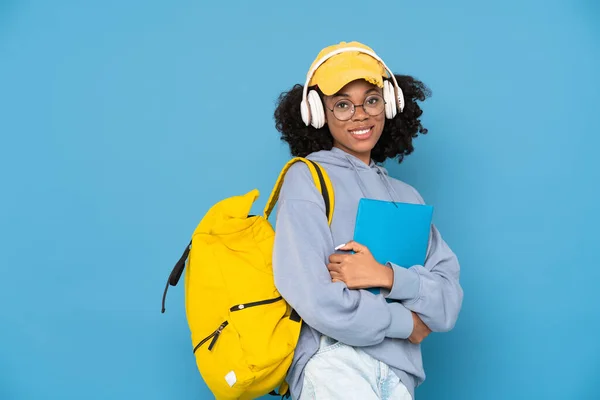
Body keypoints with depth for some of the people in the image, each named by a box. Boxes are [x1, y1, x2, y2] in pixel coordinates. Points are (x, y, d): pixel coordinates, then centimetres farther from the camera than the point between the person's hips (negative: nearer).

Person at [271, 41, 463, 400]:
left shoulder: (407, 197, 16)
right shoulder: (307, 178, 1)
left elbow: (449, 302, 5)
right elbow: (318, 301, -11)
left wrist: (387, 275, -12)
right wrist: (406, 322, 0)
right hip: (335, 366, -3)